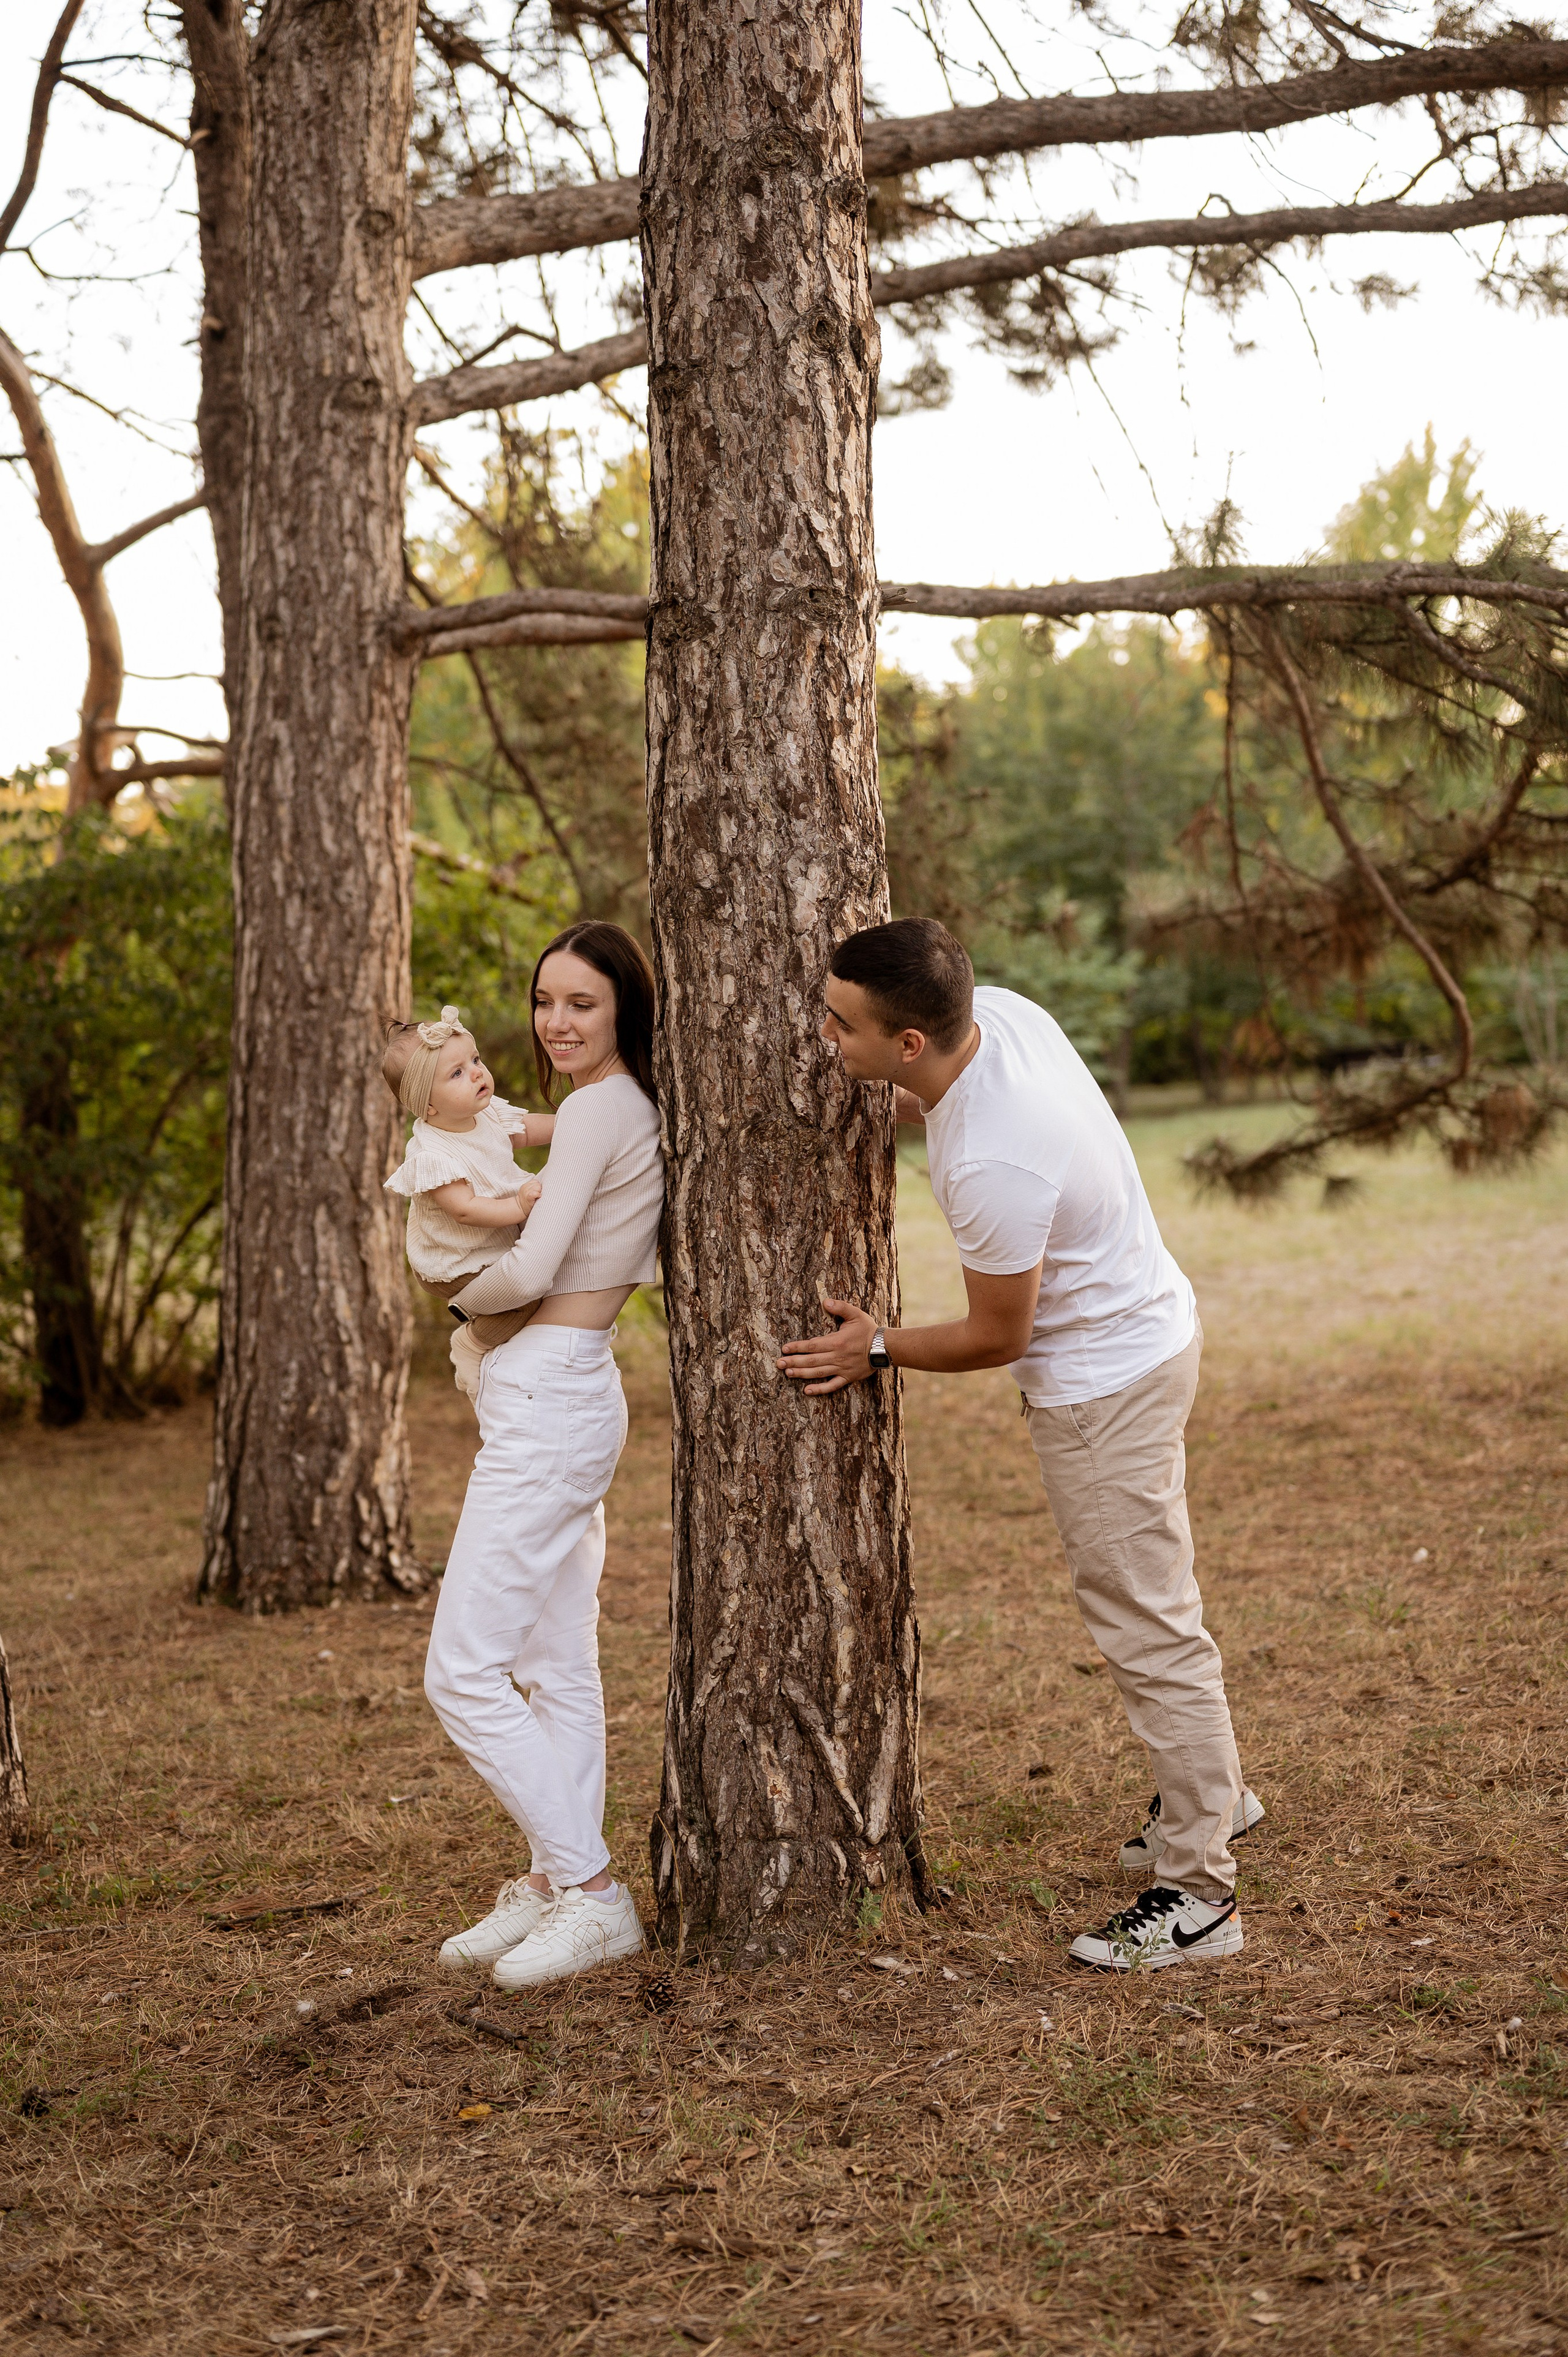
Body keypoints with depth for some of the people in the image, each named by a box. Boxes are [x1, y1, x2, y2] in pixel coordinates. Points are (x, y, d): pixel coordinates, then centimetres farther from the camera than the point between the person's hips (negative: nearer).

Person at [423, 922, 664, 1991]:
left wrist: (463, 1299, 0)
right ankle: (556, 1887, 18)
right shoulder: (639, 1112, 14)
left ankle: (590, 1892, -2)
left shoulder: (599, 1109, -15)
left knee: (465, 1671, -7)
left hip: (547, 1402, -10)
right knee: (556, 1670, 12)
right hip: (571, 1394, 10)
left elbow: (531, 1271, -21)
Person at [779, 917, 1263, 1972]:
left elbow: (997, 1337, -20)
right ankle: (1212, 1794, 42)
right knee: (1143, 1603, 24)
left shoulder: (994, 1163, -36)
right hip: (1139, 1326, 10)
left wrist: (879, 1350, -8)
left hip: (1104, 1380, -10)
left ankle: (1199, 1893, 9)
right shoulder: (997, 1008, -11)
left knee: (1147, 1626, -1)